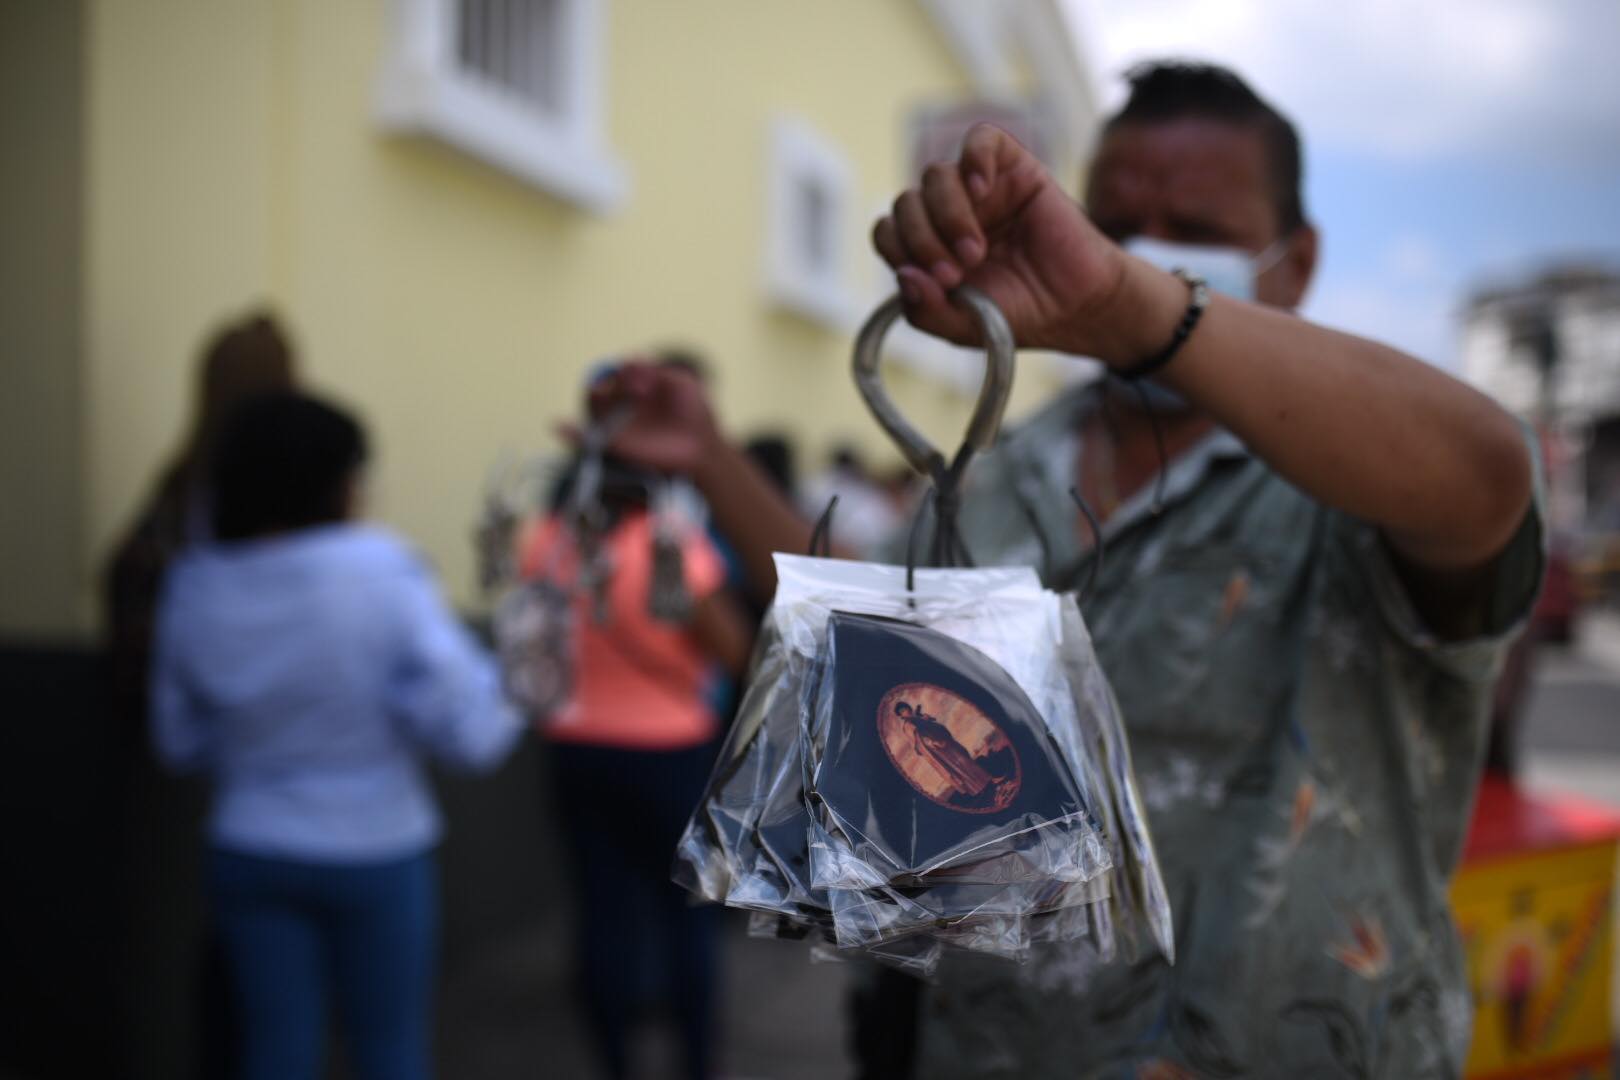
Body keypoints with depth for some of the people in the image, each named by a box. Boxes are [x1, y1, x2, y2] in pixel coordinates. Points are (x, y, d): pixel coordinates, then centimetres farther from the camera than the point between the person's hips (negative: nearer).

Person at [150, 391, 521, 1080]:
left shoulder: (193, 585, -3)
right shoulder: (381, 571, -17)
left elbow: (181, 743, 8)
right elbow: (468, 732, -20)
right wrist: (508, 682, -1)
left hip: (248, 852, 4)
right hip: (376, 853, -3)